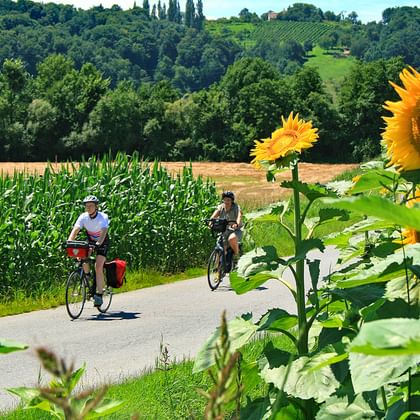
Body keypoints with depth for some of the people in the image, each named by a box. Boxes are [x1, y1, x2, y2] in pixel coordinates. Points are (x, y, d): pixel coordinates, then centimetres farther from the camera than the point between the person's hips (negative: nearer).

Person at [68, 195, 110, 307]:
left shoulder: (103, 217, -26)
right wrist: (69, 242, -44)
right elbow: (75, 230, -26)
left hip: (102, 243, -4)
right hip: (90, 241, 4)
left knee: (98, 266, -19)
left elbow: (104, 232, -40)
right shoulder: (83, 217, -16)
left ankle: (99, 295, -15)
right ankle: (87, 276, 1)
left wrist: (98, 243, -58)